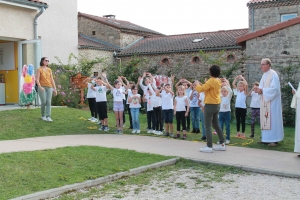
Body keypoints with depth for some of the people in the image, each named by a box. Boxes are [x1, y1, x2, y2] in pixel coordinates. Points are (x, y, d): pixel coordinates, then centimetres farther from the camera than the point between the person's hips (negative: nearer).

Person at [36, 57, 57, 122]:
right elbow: (37, 80, -9)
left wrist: (55, 89, 5)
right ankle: (43, 115, 14)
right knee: (43, 102, -8)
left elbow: (52, 80, 10)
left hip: (49, 88, 3)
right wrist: (40, 87, -24)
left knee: (48, 102, -10)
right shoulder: (39, 70, -2)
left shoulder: (49, 70, 11)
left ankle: (48, 117, -14)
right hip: (42, 88, -3)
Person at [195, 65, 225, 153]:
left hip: (210, 105, -9)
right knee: (216, 125, 17)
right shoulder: (218, 81, 10)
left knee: (207, 126, -6)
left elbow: (201, 89, -21)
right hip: (216, 105, 9)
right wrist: (201, 84, 15)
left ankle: (209, 147, -8)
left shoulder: (211, 80, -18)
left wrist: (197, 84, -3)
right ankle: (222, 144, 20)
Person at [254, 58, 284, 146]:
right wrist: (258, 89, -5)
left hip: (272, 102, -8)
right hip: (265, 102, 8)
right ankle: (267, 138, 12)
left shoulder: (273, 74, -12)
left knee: (272, 119, -8)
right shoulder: (264, 75, 14)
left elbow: (274, 88, -20)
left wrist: (262, 90, -19)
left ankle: (274, 139, -5)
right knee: (265, 119, 7)